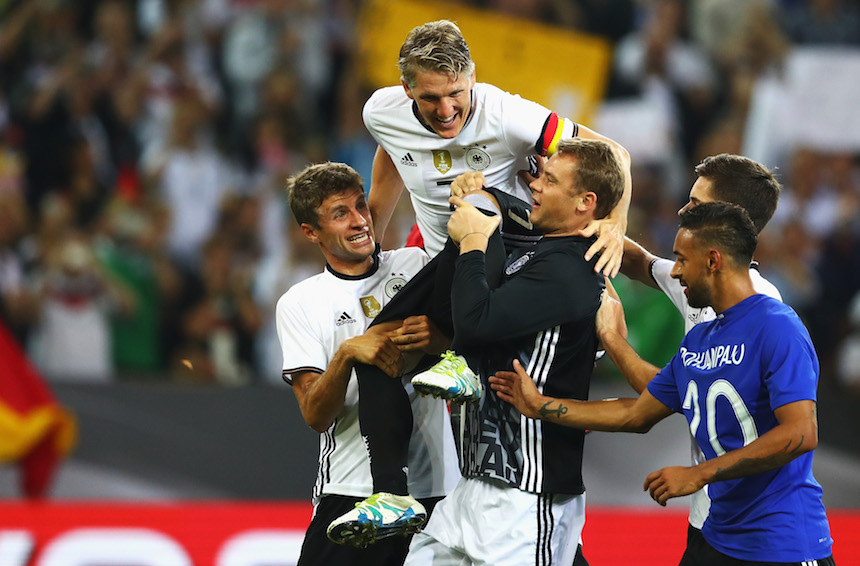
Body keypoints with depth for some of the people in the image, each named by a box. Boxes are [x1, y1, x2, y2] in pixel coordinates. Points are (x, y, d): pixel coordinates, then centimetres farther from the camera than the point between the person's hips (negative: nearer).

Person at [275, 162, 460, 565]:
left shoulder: (414, 264, 9)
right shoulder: (298, 304, 5)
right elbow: (315, 416, -6)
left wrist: (437, 338, -21)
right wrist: (347, 354, -24)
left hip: (436, 486, 1)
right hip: (351, 495, -1)